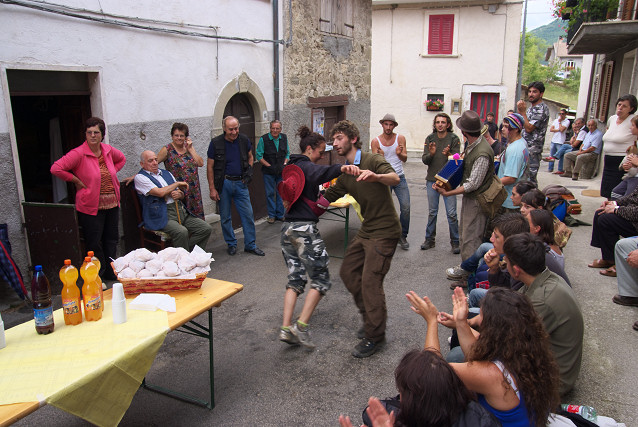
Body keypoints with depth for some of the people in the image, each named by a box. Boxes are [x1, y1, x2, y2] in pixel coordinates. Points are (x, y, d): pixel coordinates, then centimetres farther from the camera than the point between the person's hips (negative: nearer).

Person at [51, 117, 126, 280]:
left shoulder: (108, 150, 5)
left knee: (111, 239, 15)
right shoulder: (78, 153, -13)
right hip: (91, 206, -6)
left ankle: (111, 273, 30)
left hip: (112, 204, 6)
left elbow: (121, 159, 27)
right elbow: (56, 168, -19)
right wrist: (77, 181, -13)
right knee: (94, 243, 1)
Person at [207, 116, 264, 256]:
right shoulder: (216, 143, -8)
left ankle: (250, 245, 13)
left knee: (248, 214, 1)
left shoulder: (244, 140, 0)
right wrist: (212, 188, -7)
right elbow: (210, 167, -3)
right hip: (224, 183, -2)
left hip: (241, 183, 2)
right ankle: (231, 244, 25)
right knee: (225, 217, 8)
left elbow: (250, 156, 19)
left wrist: (249, 170, 1)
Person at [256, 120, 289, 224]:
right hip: (268, 172, -3)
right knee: (270, 193, 3)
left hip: (282, 172, 3)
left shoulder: (284, 138, 5)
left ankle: (280, 215, 19)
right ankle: (271, 215, 14)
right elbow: (258, 155, -5)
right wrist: (269, 166, -11)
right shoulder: (263, 139, -8)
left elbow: (287, 153, 15)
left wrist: (284, 164, -1)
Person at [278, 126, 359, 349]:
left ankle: (286, 329, 7)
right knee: (321, 279, 2)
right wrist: (342, 168, -50)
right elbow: (322, 173, -31)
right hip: (305, 228, -9)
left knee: (295, 279, 13)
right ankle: (301, 325, -3)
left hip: (287, 228, 9)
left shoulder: (292, 167, 20)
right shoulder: (306, 166, -7)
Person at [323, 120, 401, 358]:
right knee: (348, 272, 12)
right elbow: (327, 198, 15)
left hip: (384, 232, -9)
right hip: (366, 231, 9)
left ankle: (375, 336, 8)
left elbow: (395, 178, -31)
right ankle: (371, 318, 30)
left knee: (370, 282, -9)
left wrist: (375, 176, -51)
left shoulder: (373, 161, -12)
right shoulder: (344, 174, 12)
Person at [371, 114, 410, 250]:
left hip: (399, 177, 1)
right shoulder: (375, 141, -1)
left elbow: (405, 159, -5)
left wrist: (399, 154, -28)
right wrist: (380, 156, -28)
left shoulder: (400, 138, 1)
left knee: (405, 207, -6)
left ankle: (402, 236, 11)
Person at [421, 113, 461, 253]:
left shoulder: (454, 139, -3)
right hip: (432, 180, 3)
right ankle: (430, 240, 22)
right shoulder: (430, 139, 4)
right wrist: (431, 154, -21)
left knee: (452, 213, -2)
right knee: (432, 212, 11)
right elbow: (424, 160, 0)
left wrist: (448, 155, -28)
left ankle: (455, 242, 10)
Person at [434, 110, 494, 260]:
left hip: (476, 200, -10)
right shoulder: (471, 144, 2)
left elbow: (473, 184, -24)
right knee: (465, 235, 20)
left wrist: (448, 193, -21)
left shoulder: (482, 153, -27)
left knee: (471, 239, -1)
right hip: (468, 197, 10)